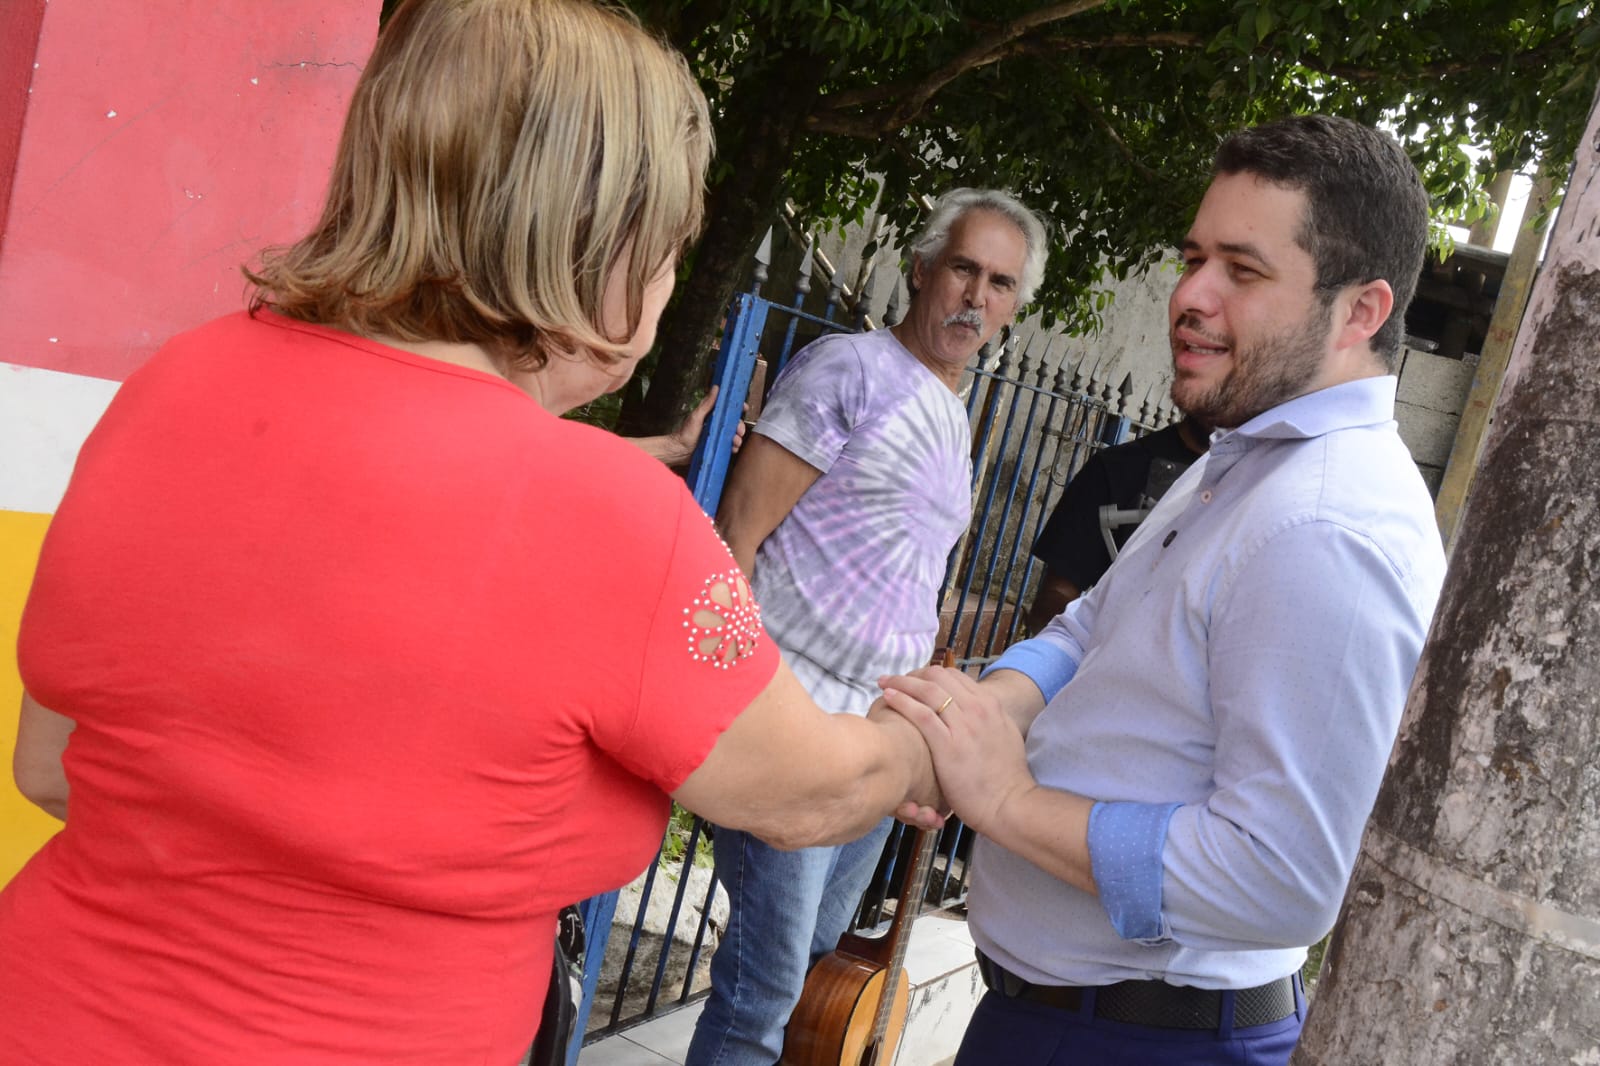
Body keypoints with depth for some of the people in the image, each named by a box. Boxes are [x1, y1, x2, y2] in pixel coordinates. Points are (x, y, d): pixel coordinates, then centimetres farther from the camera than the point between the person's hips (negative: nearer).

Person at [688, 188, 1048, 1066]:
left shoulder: (955, 421, 17)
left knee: (819, 955, 18)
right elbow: (736, 534, -14)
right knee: (770, 972, -6)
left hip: (879, 731, 8)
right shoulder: (852, 368, -8)